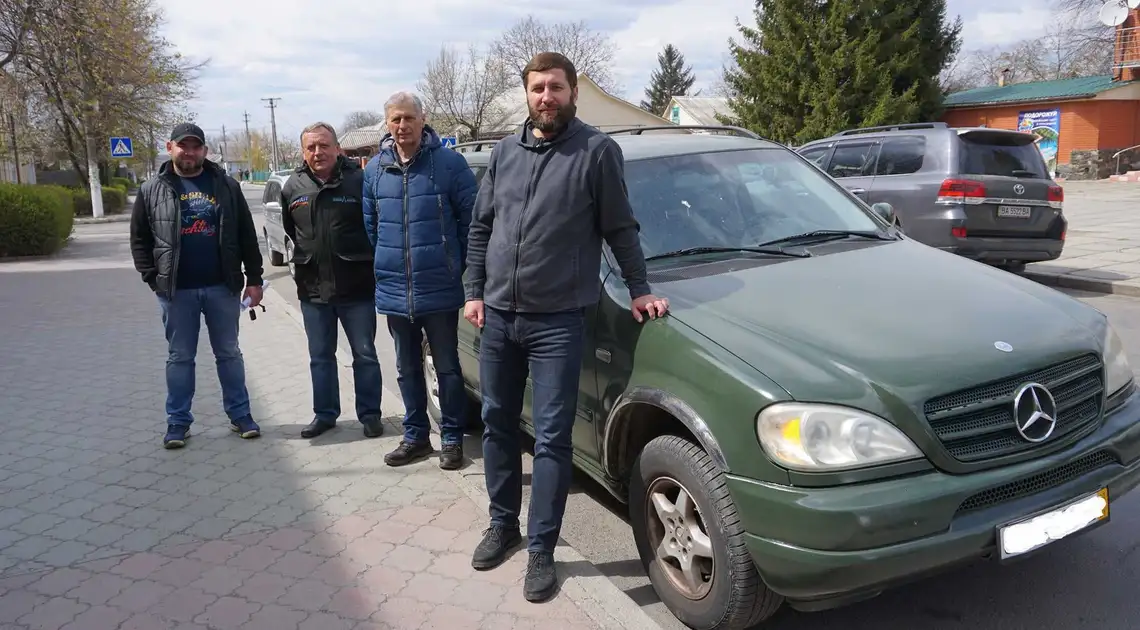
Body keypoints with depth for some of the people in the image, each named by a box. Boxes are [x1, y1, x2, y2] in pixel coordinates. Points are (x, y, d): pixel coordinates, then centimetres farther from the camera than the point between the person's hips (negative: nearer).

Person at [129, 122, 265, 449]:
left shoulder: (226, 186, 4)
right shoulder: (152, 190, 4)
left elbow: (247, 236, 3)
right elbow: (139, 240, 6)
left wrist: (254, 278, 0)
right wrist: (153, 279, -4)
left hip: (222, 287, 0)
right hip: (176, 290, 0)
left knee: (229, 353, 10)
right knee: (179, 358, 9)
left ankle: (240, 414, 21)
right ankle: (178, 422, 19)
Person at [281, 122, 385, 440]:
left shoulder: (358, 180, -10)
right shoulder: (293, 187, 3)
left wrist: (361, 257, -1)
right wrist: (309, 254, 15)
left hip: (356, 286, -4)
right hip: (312, 288, 4)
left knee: (365, 354, 7)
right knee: (320, 356, 14)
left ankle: (369, 413, 20)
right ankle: (325, 413, 28)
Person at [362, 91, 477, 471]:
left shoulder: (449, 163, -8)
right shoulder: (375, 169, 6)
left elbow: (472, 218, -5)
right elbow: (369, 225, 14)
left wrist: (458, 265, -2)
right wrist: (384, 267, 13)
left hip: (440, 289, -4)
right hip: (394, 292, 5)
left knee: (447, 368, 7)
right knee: (407, 370, 15)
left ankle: (452, 438, 20)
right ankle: (416, 436, 29)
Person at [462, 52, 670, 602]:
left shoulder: (597, 151, -4)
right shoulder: (505, 152, 10)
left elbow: (621, 229, -1)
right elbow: (480, 227, 13)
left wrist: (639, 290, -3)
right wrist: (473, 292, 8)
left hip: (558, 321, -5)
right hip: (497, 315, 5)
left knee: (551, 439, 0)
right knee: (497, 426, 15)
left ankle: (541, 550, 13)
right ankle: (502, 524, 33)